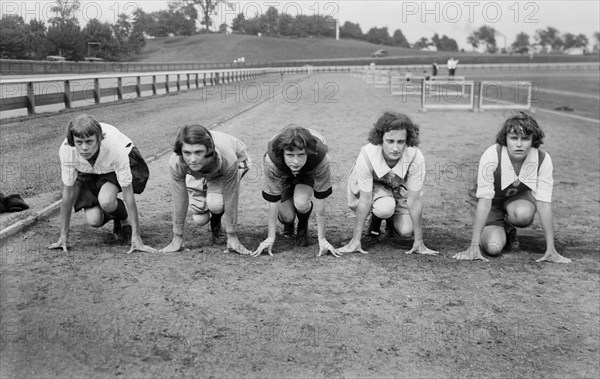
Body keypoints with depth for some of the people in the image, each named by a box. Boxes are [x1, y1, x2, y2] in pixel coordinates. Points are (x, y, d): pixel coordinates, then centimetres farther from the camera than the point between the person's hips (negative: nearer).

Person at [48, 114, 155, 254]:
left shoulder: (115, 149, -41)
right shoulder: (66, 150, -34)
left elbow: (128, 194, -35)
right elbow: (68, 192, -21)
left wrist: (136, 237, -34)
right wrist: (64, 236, -16)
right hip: (87, 171, 3)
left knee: (106, 201, -32)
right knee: (94, 220, -15)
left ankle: (125, 221, 2)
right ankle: (115, 214, 21)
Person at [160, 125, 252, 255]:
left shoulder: (227, 160, -44)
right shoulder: (176, 163, -38)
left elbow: (231, 200, -32)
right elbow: (179, 201, -25)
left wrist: (232, 238, -25)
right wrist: (177, 239, -17)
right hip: (198, 174, 3)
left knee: (215, 203, -30)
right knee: (199, 219, -9)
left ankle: (216, 224, 5)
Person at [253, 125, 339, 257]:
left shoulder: (321, 158, -40)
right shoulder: (272, 159, -39)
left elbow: (320, 200, -31)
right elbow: (273, 201, -28)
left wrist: (322, 239, -25)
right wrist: (270, 238, -22)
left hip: (308, 174, -1)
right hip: (283, 176, 1)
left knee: (301, 203, -30)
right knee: (286, 216, -16)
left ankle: (303, 226, 6)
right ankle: (288, 223, 24)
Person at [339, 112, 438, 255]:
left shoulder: (416, 157, -34)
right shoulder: (367, 155, -37)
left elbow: (414, 200, -26)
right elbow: (365, 201, -30)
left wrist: (418, 241, -23)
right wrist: (355, 240, -27)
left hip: (399, 188, 2)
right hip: (372, 186, -2)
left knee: (406, 231, -16)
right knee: (384, 208, -34)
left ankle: (392, 221, 19)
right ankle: (375, 222, 2)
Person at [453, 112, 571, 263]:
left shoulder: (543, 159, -24)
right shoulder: (492, 155, -32)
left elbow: (544, 203, -22)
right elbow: (485, 200, -33)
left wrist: (550, 249, -25)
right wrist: (474, 246, -36)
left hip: (518, 197, 2)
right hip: (492, 201, -2)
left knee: (523, 215, -34)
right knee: (493, 248, -22)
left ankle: (509, 228, 4)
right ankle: (498, 230, 16)